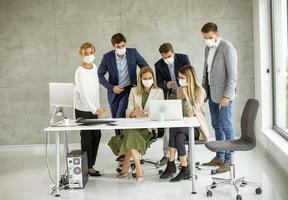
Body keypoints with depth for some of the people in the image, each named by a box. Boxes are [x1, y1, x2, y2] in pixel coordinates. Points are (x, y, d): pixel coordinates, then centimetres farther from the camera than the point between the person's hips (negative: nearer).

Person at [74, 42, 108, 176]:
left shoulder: (94, 67, 6)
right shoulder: (80, 71, -17)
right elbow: (83, 94, -25)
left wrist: (97, 108, 15)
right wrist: (95, 110, -33)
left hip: (93, 109, 7)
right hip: (83, 110, -7)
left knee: (97, 135, 9)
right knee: (87, 138, -1)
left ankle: (90, 164, 21)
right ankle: (88, 167, 10)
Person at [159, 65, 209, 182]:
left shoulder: (200, 91, -9)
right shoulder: (180, 90, 10)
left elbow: (191, 113, -18)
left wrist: (186, 96, -20)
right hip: (184, 125, 5)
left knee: (174, 130, -32)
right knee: (179, 136, -31)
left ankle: (171, 165, -24)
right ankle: (185, 170, -27)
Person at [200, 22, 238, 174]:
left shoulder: (227, 48, -13)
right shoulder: (208, 48, 13)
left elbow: (232, 73, -16)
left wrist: (227, 96, -20)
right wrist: (203, 90, 14)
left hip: (223, 94, -8)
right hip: (212, 92, 8)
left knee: (226, 126, -4)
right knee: (217, 126, 13)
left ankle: (228, 161, 2)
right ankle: (219, 157, 23)